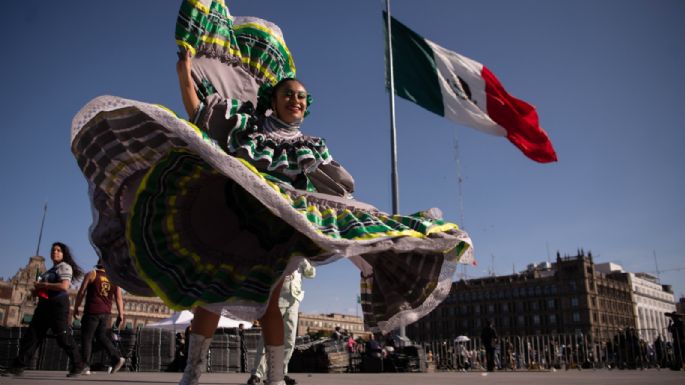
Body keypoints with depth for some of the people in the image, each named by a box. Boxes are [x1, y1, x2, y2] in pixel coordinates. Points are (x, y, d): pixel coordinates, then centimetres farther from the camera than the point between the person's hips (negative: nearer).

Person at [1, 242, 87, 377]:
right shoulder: (51, 270, 23)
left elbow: (64, 286, -20)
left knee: (63, 337, -8)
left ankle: (79, 366, 0)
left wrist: (43, 285, -13)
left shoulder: (65, 267, -4)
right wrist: (37, 290, 5)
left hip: (58, 304, -9)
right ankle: (18, 366, 5)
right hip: (44, 305, 9)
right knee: (32, 335, 3)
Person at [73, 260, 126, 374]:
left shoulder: (92, 274, -2)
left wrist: (76, 308, 7)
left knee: (86, 337, 4)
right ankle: (117, 357, 3)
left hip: (92, 311, -4)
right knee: (101, 336, 17)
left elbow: (81, 293, -3)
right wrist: (121, 314, 3)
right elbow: (119, 298, 2)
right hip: (106, 313, 4)